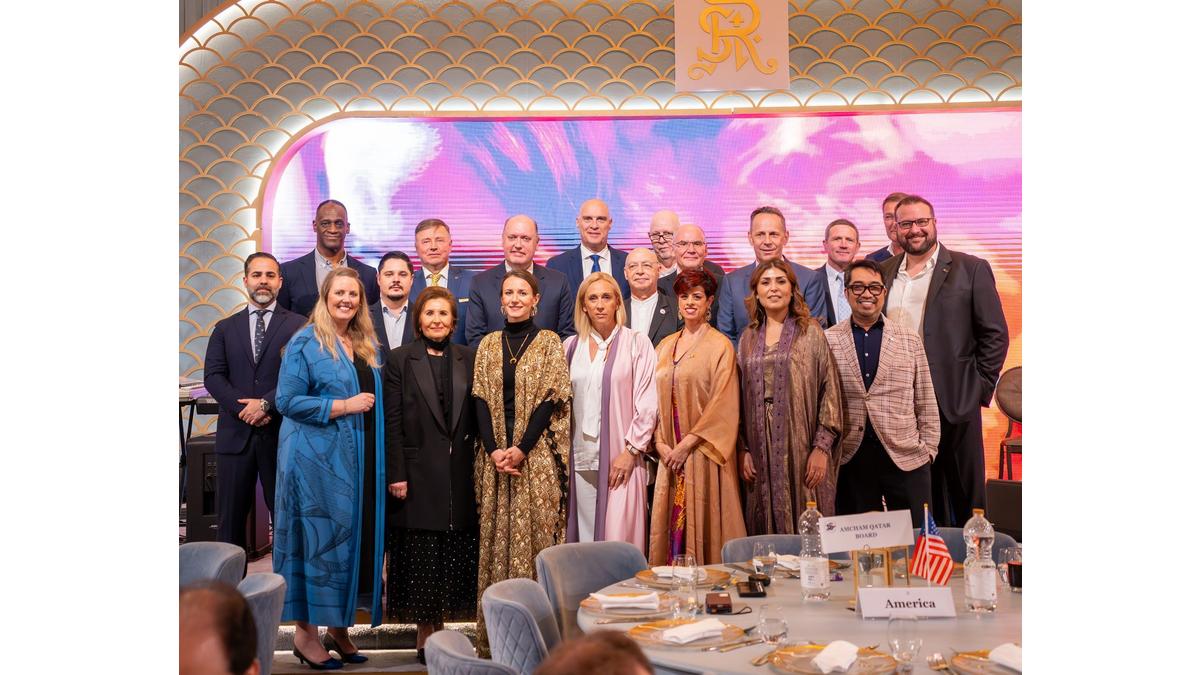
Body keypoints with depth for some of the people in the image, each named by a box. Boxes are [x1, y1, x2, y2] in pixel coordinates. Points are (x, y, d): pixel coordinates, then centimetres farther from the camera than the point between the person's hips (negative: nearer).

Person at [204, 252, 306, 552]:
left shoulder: (298, 325, 2)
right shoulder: (225, 328, 12)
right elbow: (213, 376, 3)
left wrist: (266, 404, -15)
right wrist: (243, 409, -11)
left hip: (280, 433, -3)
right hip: (235, 433, 3)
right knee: (230, 516, 7)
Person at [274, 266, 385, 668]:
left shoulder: (367, 345, 14)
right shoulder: (305, 343, -5)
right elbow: (288, 401, -12)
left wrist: (369, 406, 4)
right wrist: (343, 405, -14)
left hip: (359, 459, 6)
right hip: (317, 458, -6)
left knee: (357, 536, 7)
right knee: (318, 538, -2)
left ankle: (339, 625, 19)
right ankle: (305, 632, 10)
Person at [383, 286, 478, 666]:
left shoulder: (469, 359, 9)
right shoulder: (399, 360, 1)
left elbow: (476, 417, 8)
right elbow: (392, 422, -4)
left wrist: (479, 466, 2)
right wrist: (396, 475, -10)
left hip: (459, 475, 3)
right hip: (417, 474, -3)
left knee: (455, 557, 7)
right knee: (420, 557, 3)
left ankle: (440, 627, 19)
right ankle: (425, 633, 14)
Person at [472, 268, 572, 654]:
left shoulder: (549, 343, 1)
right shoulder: (488, 345, 11)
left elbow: (551, 399, -6)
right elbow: (481, 400, 5)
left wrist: (522, 448, -15)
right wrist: (493, 449, -9)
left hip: (537, 455, -3)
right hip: (494, 456, 3)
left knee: (535, 531, -3)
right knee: (496, 534, 4)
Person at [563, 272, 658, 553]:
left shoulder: (637, 344, 0)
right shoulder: (571, 346, 11)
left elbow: (647, 403, -3)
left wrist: (631, 451, -9)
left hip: (621, 458, -3)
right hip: (580, 459, 3)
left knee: (618, 539, -6)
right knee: (583, 535, 5)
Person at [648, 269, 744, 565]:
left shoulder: (719, 346, -4)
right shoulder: (665, 346, 13)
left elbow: (722, 404, -10)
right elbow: (655, 399, 11)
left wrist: (687, 444, -13)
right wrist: (660, 443, -2)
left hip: (703, 453, -5)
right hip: (670, 453, 5)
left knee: (703, 525, -2)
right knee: (670, 525, 6)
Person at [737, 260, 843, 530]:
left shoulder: (810, 332, 2)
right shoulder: (748, 338, 12)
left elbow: (829, 389, -4)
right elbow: (741, 396, 10)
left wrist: (822, 447, -11)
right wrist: (742, 449, 2)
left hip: (801, 447, -3)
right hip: (760, 449, 3)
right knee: (765, 527, 5)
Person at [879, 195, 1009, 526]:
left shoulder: (971, 270, -1)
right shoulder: (884, 273, 10)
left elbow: (995, 335, -1)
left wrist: (980, 389, -6)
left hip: (953, 403, -3)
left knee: (964, 503, 6)